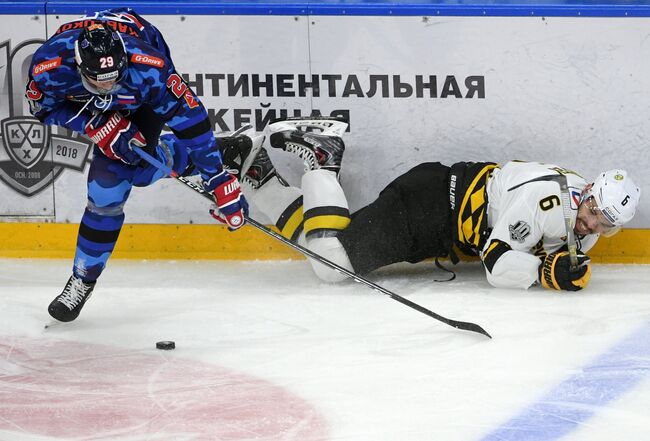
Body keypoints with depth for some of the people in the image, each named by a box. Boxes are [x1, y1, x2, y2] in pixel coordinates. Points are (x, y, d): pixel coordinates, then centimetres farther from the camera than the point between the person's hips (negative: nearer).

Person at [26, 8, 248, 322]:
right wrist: (97, 127, -32)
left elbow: (188, 115, -37)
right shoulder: (49, 66, -40)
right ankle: (181, 156, 25)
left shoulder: (149, 69, -45)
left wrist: (221, 182, -35)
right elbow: (43, 107, -19)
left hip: (140, 103, -3)